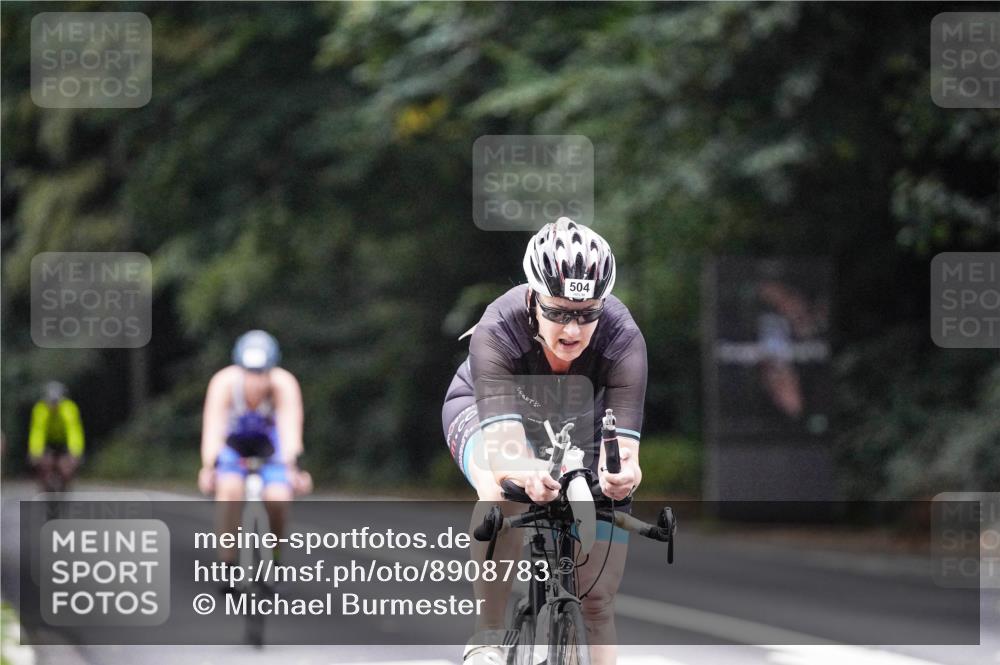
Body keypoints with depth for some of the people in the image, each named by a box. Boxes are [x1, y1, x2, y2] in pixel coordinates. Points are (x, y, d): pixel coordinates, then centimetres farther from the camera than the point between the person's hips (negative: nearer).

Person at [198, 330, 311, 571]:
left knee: (277, 498, -24)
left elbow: (290, 428, -40)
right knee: (229, 489, -30)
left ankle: (273, 557, 3)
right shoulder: (224, 382, -31)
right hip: (233, 441, 0)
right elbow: (213, 428, -39)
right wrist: (208, 467, -55)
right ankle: (228, 563, -19)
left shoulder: (284, 385, -31)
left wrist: (292, 467, -57)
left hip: (269, 442, 0)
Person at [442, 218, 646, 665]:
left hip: (577, 430, 2)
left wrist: (622, 472, -68)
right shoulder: (498, 331, -38)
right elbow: (503, 442, -49)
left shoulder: (622, 339, -34)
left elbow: (622, 439, -44)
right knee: (501, 489, -38)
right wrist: (526, 473, -73)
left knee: (597, 598, -5)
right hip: (485, 410, -2)